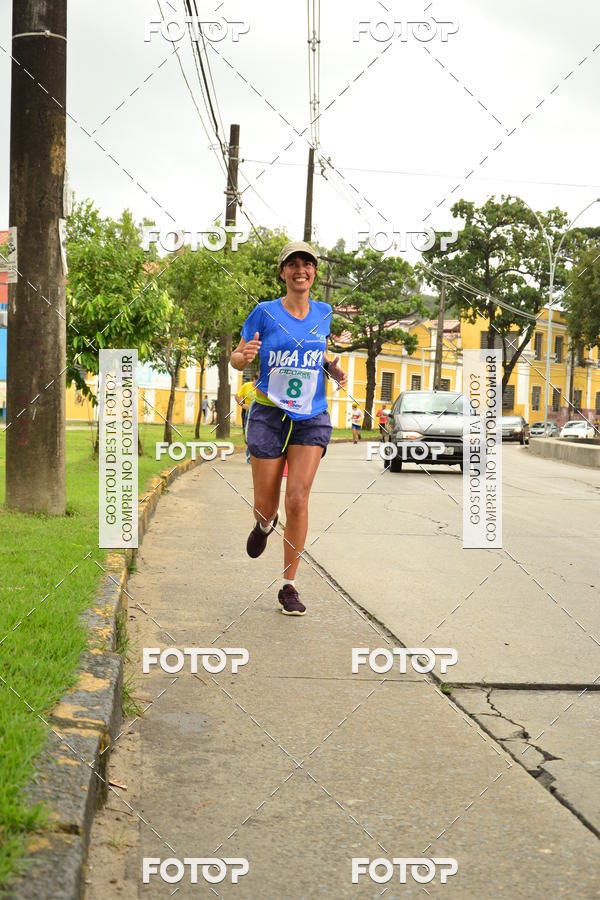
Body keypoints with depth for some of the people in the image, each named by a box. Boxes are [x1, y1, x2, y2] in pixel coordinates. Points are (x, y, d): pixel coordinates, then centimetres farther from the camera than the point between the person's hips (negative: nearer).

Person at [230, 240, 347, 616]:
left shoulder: (323, 313, 6)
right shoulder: (265, 313, -5)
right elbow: (236, 360, 2)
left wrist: (334, 368, 3)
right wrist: (245, 355, -21)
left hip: (312, 419, 1)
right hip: (269, 415, -1)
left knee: (298, 498, -12)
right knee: (266, 506, 3)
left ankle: (290, 586, -1)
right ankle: (265, 524, 45)